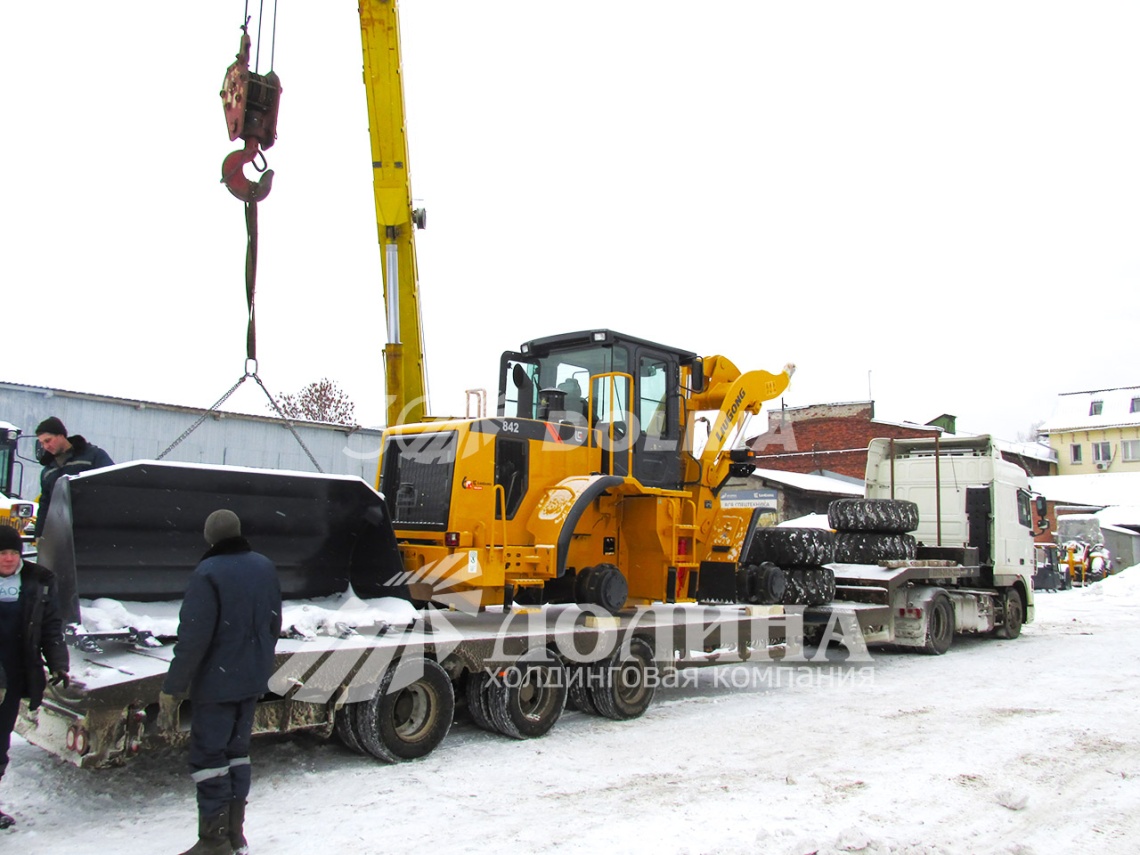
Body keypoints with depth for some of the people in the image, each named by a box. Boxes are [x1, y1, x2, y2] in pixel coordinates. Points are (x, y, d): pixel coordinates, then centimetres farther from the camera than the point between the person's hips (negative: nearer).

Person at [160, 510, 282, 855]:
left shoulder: (208, 573, -19)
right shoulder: (264, 568, 3)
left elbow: (193, 638, -21)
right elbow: (274, 624, 12)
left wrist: (172, 690, -15)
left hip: (217, 682, -7)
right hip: (252, 681, 7)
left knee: (208, 755, 3)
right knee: (237, 749, 17)